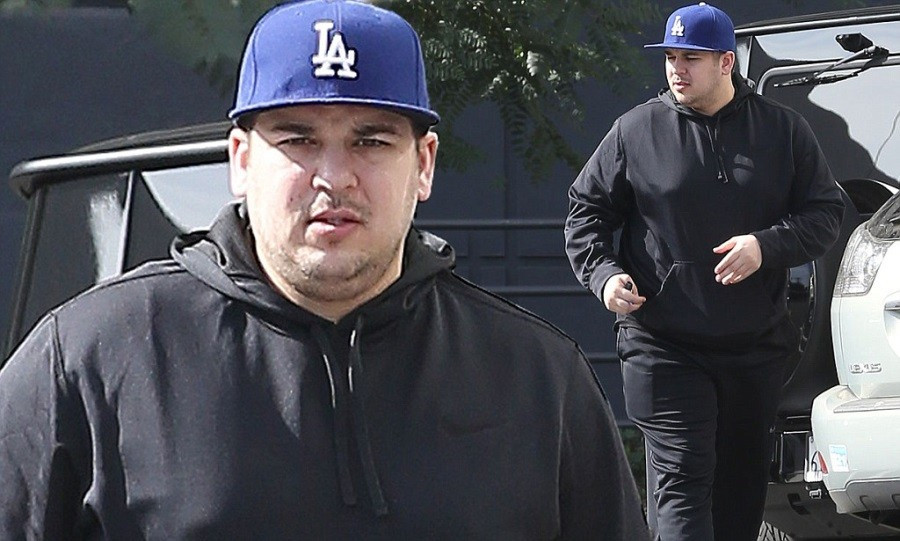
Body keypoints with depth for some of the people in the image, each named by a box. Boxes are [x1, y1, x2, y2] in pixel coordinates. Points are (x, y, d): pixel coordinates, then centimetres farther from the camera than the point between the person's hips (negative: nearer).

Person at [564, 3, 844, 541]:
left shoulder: (783, 129, 4)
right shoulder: (637, 130, 1)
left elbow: (826, 212, 4)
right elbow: (586, 211, 9)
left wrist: (767, 246, -14)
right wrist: (604, 274, -9)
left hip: (756, 346, 3)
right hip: (663, 348, -3)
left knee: (743, 482, 14)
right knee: (681, 481, -13)